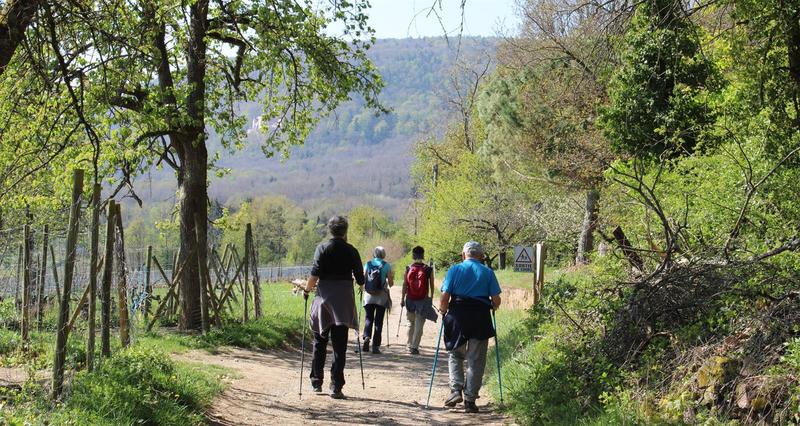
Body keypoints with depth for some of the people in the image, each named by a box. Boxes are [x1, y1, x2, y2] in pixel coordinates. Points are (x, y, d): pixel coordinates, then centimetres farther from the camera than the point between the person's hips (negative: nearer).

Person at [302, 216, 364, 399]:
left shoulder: (322, 248, -3)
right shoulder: (351, 251, 0)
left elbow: (314, 274, -11)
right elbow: (360, 280, 2)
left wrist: (307, 289, 6)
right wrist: (360, 281, 25)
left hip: (323, 298, 0)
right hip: (344, 302, 0)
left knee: (319, 343, 15)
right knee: (339, 346, 3)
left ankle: (316, 382, 20)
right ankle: (336, 387, -2)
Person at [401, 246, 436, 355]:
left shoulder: (408, 269, -2)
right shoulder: (428, 269, -5)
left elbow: (404, 284, -1)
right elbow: (431, 286, 0)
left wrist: (402, 298, 7)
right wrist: (431, 298, 13)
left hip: (410, 300, 2)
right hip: (423, 300, -2)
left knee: (411, 323, 19)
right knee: (419, 325, 1)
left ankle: (410, 344, 29)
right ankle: (414, 347, -4)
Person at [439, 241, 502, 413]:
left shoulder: (455, 270, 2)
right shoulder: (488, 272, 4)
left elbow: (444, 297, -5)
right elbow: (496, 301, 0)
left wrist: (443, 311, 13)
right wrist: (491, 307, 21)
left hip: (457, 317, 0)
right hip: (480, 319, 0)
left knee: (456, 355, 17)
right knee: (476, 361, 7)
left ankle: (456, 390, 1)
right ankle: (470, 399, 7)